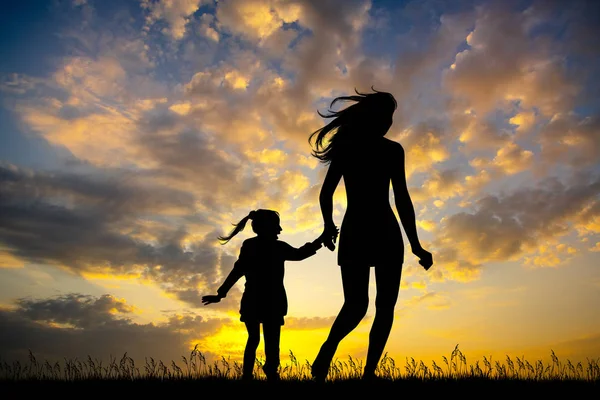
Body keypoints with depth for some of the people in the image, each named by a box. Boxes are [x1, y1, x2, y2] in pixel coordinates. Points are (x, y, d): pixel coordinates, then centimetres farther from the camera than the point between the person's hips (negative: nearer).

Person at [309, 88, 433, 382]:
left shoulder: (345, 146, 11)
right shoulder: (391, 149, -2)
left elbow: (325, 194, 10)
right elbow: (402, 200, -8)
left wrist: (328, 227, 25)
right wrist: (415, 245, -6)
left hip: (353, 231, 4)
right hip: (384, 232, -4)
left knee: (356, 304, 5)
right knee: (384, 306, 6)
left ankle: (328, 349, -18)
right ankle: (369, 372, 0)